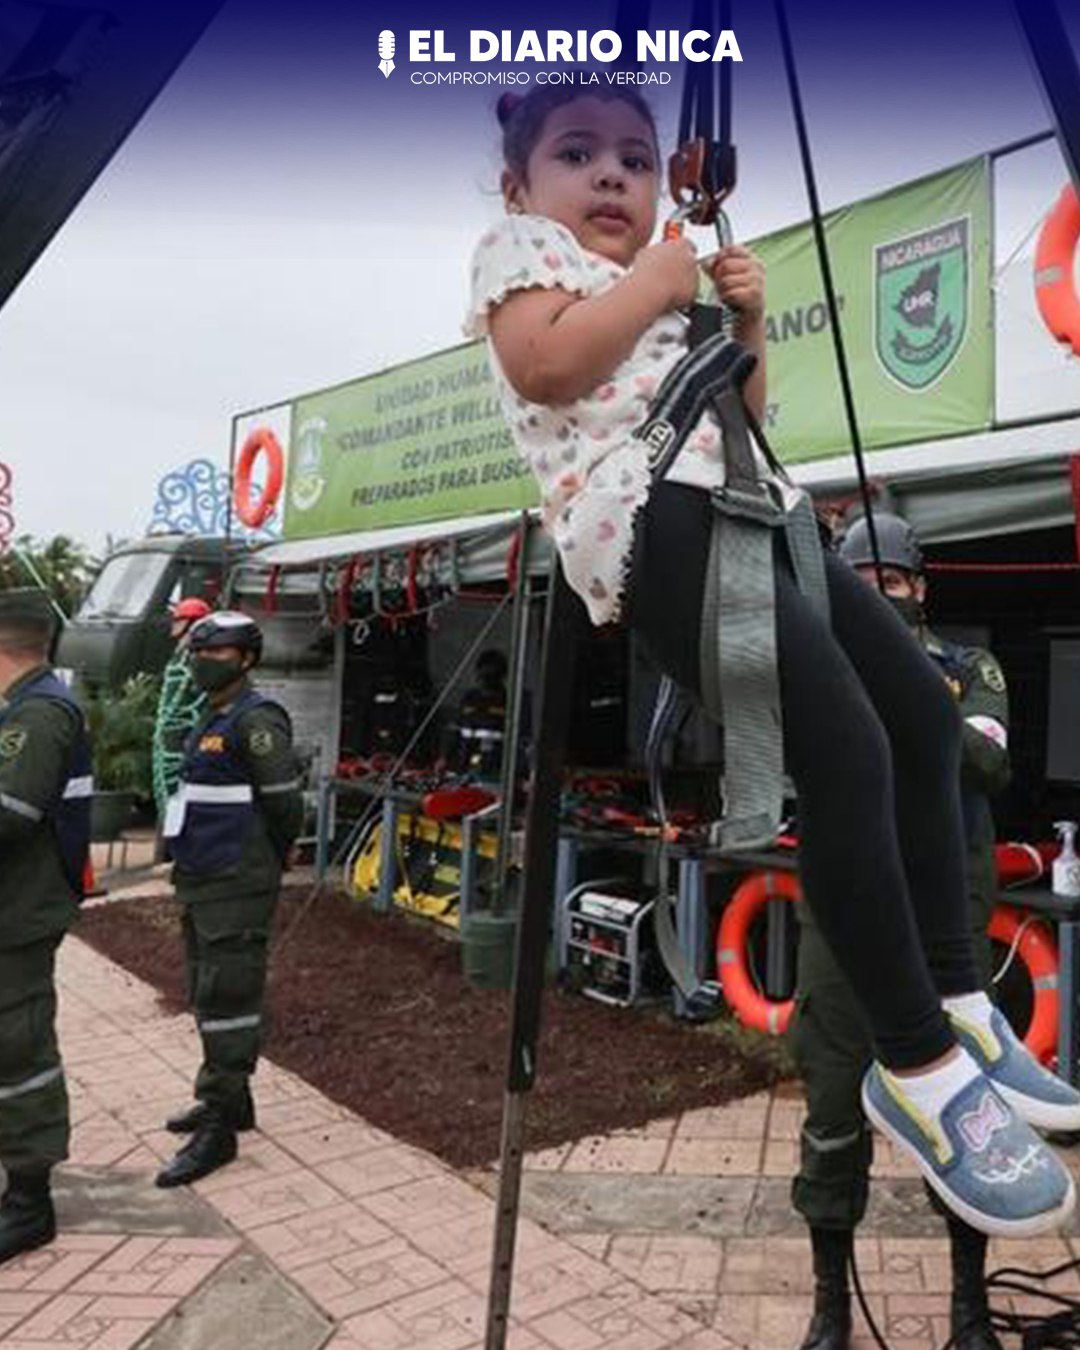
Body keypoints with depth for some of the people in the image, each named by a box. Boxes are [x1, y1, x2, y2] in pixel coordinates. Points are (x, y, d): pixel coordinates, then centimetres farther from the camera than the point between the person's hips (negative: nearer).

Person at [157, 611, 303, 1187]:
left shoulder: (256, 719, -14)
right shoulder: (211, 720, 15)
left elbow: (284, 805, -16)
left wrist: (262, 868, -4)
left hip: (235, 888, -10)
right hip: (201, 882, 10)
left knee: (228, 1001, -4)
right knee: (208, 997, 18)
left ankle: (219, 1128, 6)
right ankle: (230, 1100, 33)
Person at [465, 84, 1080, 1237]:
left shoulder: (657, 275, 35)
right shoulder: (518, 247, 13)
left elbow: (743, 415, 31)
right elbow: (543, 370, -10)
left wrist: (743, 323, 15)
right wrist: (650, 285, 1)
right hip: (655, 518, -9)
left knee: (926, 713, 2)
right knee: (848, 751, -23)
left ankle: (958, 1008, 13)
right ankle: (916, 1064, -9)